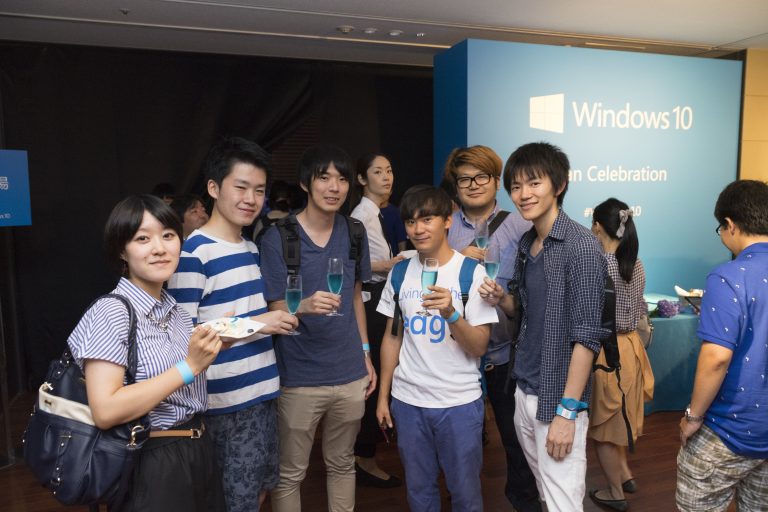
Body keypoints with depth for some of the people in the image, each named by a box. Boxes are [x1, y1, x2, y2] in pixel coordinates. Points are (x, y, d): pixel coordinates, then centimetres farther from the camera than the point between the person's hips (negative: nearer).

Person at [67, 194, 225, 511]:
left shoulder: (175, 309, 5)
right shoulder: (111, 313, -17)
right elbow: (105, 411, -25)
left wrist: (212, 346, 0)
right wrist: (189, 367, -25)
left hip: (200, 451, 7)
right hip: (153, 466, -7)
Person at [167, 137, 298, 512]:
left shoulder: (251, 248, 9)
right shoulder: (193, 253, -16)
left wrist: (276, 318, 6)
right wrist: (255, 324, -19)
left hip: (262, 392, 8)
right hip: (227, 402, -8)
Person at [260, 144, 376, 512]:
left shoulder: (354, 232, 2)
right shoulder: (276, 238, -12)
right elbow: (275, 312, -10)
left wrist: (366, 354, 10)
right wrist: (304, 306, -32)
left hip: (350, 373, 4)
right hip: (299, 377, -4)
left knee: (342, 464, 20)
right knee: (290, 474, 11)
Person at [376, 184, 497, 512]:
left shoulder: (472, 272, -9)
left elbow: (479, 347, -11)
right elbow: (392, 337, 9)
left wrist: (450, 313, -28)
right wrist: (383, 395, 8)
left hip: (459, 402, -3)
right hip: (407, 401, 3)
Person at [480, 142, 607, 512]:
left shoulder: (580, 247, -16)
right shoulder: (526, 244, 7)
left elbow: (587, 336, -17)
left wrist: (567, 411, -18)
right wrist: (500, 299, -3)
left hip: (557, 398, -7)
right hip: (524, 390, 7)